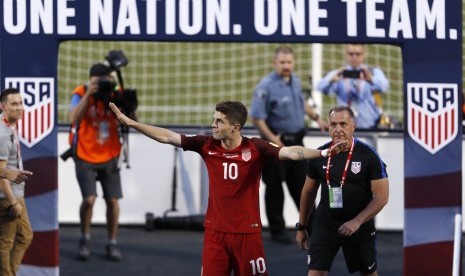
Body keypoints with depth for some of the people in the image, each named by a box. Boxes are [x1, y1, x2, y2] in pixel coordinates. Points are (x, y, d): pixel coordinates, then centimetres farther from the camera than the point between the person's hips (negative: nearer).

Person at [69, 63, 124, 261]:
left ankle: (112, 243, 15)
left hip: (109, 157, 3)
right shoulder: (81, 93, -12)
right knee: (89, 199, -15)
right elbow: (74, 118, -28)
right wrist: (88, 95, -33)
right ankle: (85, 240, 8)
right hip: (85, 158, -3)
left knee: (113, 200, 0)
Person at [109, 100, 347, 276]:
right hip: (215, 231, 3)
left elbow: (290, 152, -23)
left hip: (247, 231, -3)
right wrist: (129, 122, 1)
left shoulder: (255, 148, -12)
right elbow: (167, 136, 2)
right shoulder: (207, 145, -2)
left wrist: (324, 153, -39)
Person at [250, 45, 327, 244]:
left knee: (301, 185, 13)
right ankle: (278, 231, 13)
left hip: (296, 141, 6)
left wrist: (316, 117, 21)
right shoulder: (266, 86, -18)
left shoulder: (295, 81, 6)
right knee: (275, 188, 4)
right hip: (277, 144, -6)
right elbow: (257, 117, -19)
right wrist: (272, 139, -24)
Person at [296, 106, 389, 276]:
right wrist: (301, 226, 14)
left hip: (359, 226, -2)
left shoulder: (368, 155, -12)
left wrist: (357, 222, -21)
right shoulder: (319, 155, -2)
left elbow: (381, 196, -13)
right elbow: (309, 192, 12)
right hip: (325, 224, 2)